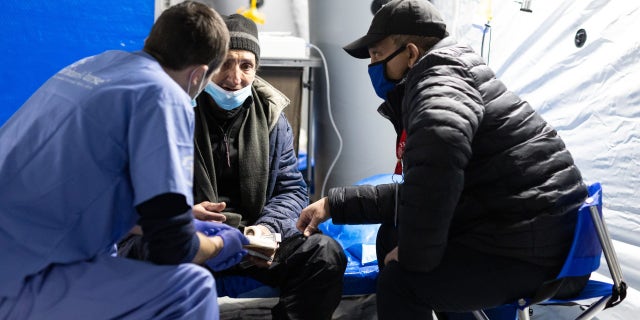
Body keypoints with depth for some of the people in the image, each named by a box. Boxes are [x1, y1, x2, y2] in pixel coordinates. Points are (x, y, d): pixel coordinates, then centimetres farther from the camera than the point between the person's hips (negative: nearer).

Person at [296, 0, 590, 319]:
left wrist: (415, 253, -26)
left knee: (400, 281, -16)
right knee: (391, 236, 18)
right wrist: (334, 203, 19)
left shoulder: (442, 78, -14)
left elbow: (437, 144, -38)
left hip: (538, 252, -10)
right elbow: (413, 193, 23)